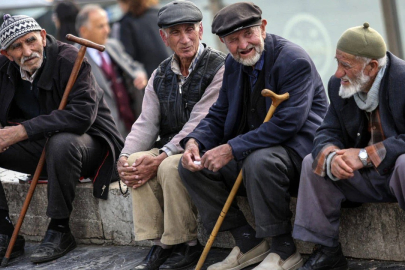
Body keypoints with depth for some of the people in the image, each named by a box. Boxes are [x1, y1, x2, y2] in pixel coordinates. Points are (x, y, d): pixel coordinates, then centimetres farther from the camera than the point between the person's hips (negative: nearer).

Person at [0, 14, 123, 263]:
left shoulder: (69, 60, -20)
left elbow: (83, 114, -32)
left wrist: (23, 130, -33)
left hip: (87, 141, -6)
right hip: (39, 147, 6)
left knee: (61, 143, -39)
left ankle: (60, 231, -22)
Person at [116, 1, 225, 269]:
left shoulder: (219, 68, -12)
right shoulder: (161, 75, 11)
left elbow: (199, 124, -20)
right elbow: (146, 123, 6)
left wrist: (161, 157, -27)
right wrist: (125, 157, -14)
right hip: (171, 148, 6)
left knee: (170, 166, -32)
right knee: (137, 162, -21)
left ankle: (186, 244, -17)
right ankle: (159, 242, -14)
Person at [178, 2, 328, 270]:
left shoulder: (294, 61, -18)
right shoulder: (233, 64, 8)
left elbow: (286, 124, -27)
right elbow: (218, 116, 13)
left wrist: (232, 149, -29)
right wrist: (194, 142, -10)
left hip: (298, 150, -8)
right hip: (250, 152, 8)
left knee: (258, 161, -38)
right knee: (191, 165, -4)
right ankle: (248, 243, 0)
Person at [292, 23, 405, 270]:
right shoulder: (339, 85, 0)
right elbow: (327, 133, 0)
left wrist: (366, 155, -29)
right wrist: (331, 156, -24)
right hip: (366, 177, 7)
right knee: (313, 162, -6)